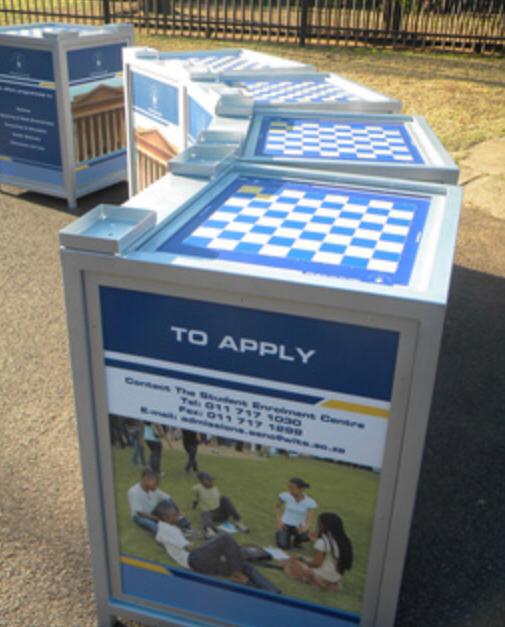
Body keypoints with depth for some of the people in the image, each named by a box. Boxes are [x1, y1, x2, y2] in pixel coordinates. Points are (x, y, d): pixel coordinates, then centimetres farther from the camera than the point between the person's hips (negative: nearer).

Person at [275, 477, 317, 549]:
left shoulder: (310, 502, -17)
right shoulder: (285, 496, -16)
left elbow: (309, 520, -22)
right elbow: (277, 507, 5)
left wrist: (305, 529, -43)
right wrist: (278, 521, -5)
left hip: (299, 527, 0)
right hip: (286, 525, 1)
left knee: (305, 536, -33)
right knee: (284, 546, -23)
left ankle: (296, 539, 5)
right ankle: (280, 533, 14)